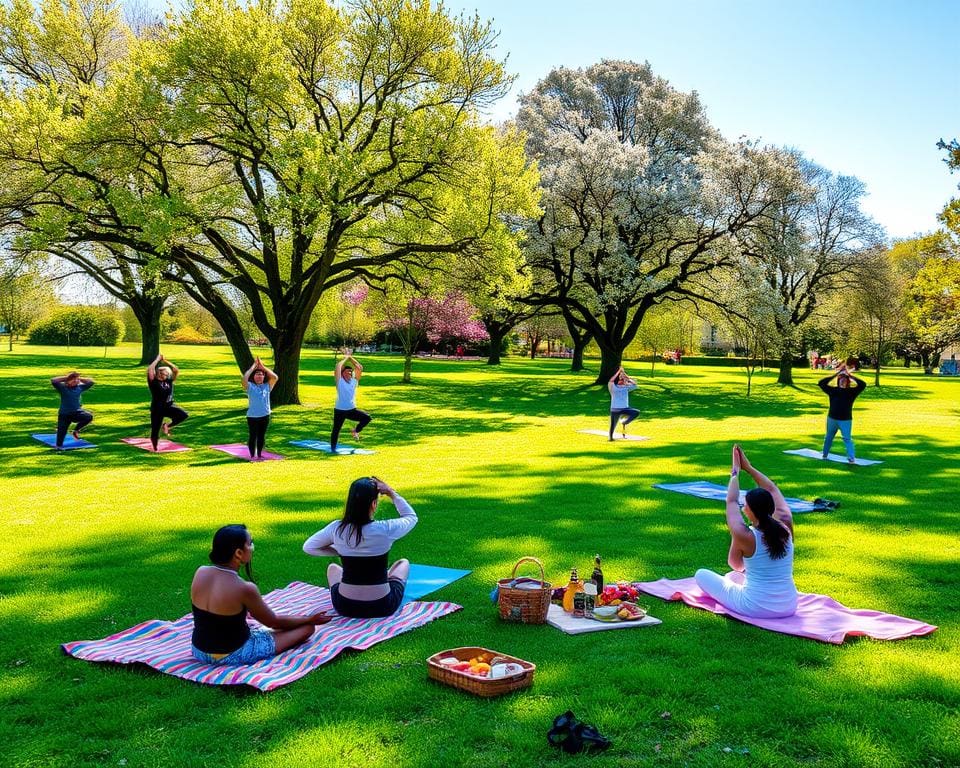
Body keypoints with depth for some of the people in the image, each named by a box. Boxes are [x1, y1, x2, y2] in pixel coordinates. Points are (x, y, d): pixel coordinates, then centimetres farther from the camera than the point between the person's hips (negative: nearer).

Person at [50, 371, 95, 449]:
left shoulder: (80, 387, 5)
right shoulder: (62, 387, -5)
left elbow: (91, 382, 9)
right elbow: (53, 381, -19)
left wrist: (80, 379, 2)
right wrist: (65, 378, -10)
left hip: (77, 412, 2)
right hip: (64, 414, -2)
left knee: (89, 416, -23)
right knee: (62, 430, 0)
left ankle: (76, 430, -3)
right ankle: (59, 446, 20)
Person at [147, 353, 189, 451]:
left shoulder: (168, 381, 7)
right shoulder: (153, 382, -6)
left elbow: (177, 370, 5)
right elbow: (150, 369, -21)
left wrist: (166, 361, 3)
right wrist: (158, 359, -11)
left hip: (169, 406, 4)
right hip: (157, 409, -4)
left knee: (183, 415, -20)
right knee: (155, 430, 1)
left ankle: (167, 426, 4)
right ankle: (155, 448, 27)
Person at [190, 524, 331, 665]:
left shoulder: (200, 572, -12)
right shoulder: (245, 588, -28)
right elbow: (273, 622, -8)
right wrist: (309, 620, 3)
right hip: (232, 655, -4)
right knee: (307, 627, 0)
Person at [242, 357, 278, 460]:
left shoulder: (267, 386, 4)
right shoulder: (250, 386, -4)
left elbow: (275, 377, -9)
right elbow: (244, 378, -22)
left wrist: (262, 366, -6)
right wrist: (254, 366, -14)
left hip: (265, 416, 3)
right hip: (252, 416, -3)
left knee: (262, 436, 12)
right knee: (253, 436, 5)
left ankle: (259, 455, 24)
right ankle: (252, 455, 16)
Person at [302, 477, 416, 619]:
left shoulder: (336, 528, -12)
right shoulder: (385, 529, -19)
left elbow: (308, 547, 6)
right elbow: (411, 516, 3)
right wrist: (391, 492, 3)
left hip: (345, 607, 2)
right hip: (382, 607, -2)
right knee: (403, 563, 29)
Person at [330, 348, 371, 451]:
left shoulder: (354, 380, 5)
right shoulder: (339, 381, -5)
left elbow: (360, 368, 0)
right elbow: (338, 367, -16)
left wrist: (351, 358, 2)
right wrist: (346, 358, -2)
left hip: (352, 409, 3)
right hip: (340, 410, -3)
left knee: (367, 417, -14)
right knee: (336, 429, 4)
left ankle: (356, 430, 9)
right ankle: (333, 449, 20)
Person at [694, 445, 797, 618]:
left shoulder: (744, 535, -20)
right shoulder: (786, 528, -8)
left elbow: (732, 502, -2)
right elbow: (773, 491, 7)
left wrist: (735, 472, 11)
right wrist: (748, 467, 16)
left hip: (756, 609, -6)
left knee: (701, 574, 12)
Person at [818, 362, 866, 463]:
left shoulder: (851, 392, 0)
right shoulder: (833, 390, 4)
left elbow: (863, 384, -12)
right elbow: (821, 383, -3)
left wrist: (850, 375, -10)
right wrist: (835, 374, -5)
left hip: (845, 420, -3)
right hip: (832, 419, 3)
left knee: (847, 438, -10)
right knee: (829, 437, 15)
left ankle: (851, 458, -10)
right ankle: (825, 454, 25)